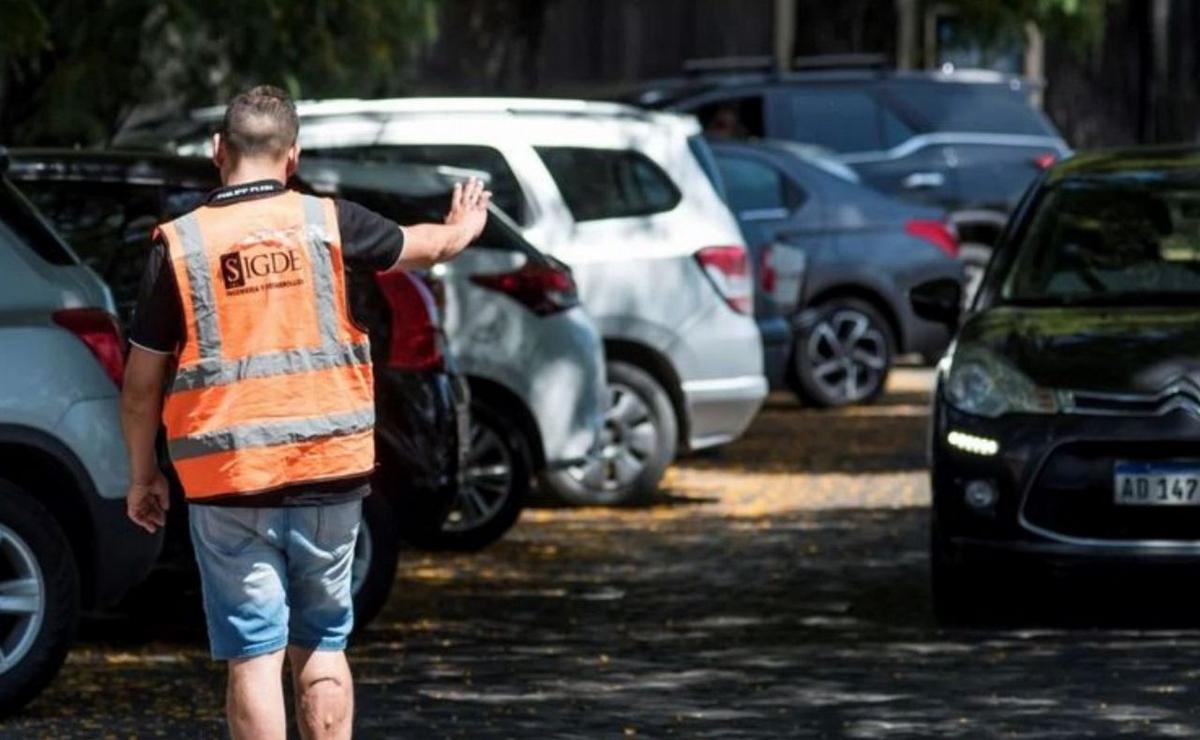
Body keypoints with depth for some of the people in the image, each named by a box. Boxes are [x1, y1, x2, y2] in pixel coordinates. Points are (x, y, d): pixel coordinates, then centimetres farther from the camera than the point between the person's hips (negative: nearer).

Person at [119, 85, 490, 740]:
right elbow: (427, 245, 21)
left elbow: (142, 383, 0)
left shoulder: (179, 244, -4)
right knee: (321, 648, 13)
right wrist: (462, 226, 44)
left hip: (228, 481, -2)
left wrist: (143, 477, 13)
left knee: (254, 655, 0)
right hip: (330, 472, 2)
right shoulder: (325, 222, 0)